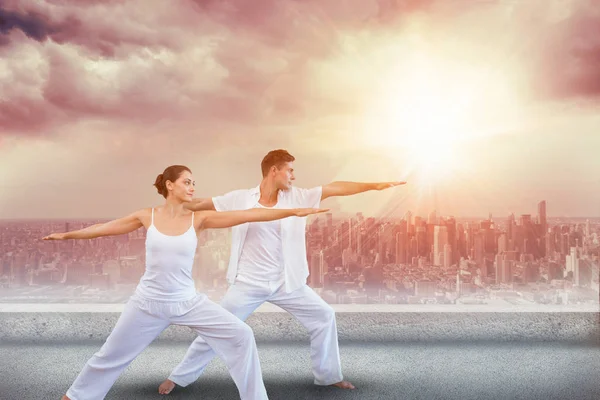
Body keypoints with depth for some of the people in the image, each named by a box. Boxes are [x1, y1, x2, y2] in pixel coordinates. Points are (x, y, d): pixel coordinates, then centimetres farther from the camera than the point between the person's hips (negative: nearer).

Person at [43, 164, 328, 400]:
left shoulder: (198, 219, -7)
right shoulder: (147, 216, -6)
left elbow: (247, 215, -13)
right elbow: (105, 228, 8)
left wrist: (293, 212, -17)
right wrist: (66, 234, 18)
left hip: (188, 302, 1)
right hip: (148, 302, 0)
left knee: (241, 336, -10)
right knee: (111, 355, 15)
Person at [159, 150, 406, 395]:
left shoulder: (297, 197, -3)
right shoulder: (240, 199, -9)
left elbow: (335, 188, -6)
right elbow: (198, 204, -1)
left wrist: (374, 185, -9)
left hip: (286, 283, 3)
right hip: (248, 284, -3)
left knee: (323, 315, 4)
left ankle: (328, 375, 24)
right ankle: (179, 377, 26)